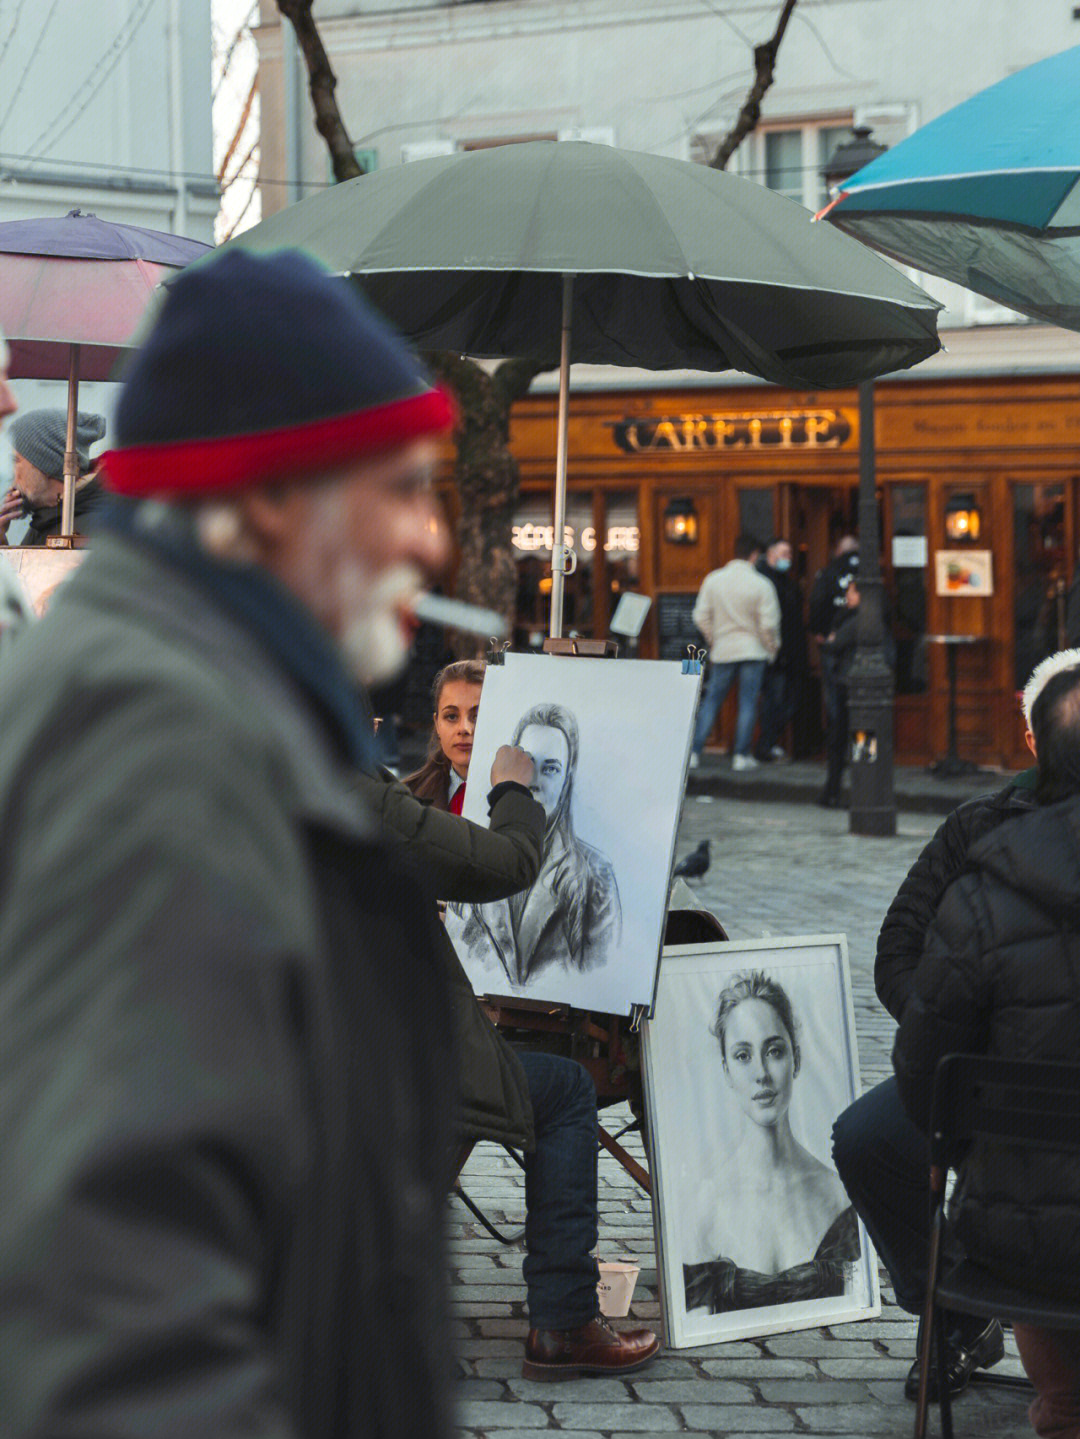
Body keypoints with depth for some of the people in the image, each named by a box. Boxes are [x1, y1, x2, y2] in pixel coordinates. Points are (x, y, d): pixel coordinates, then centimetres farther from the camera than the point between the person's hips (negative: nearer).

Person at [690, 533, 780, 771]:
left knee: (711, 701, 9)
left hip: (722, 651, 3)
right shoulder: (761, 584, -10)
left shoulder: (713, 580, -1)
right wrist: (772, 648, 7)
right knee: (748, 703, 3)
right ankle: (741, 756, 2)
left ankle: (694, 751, 5)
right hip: (753, 651, -3)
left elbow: (701, 617, 2)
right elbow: (768, 624, -11)